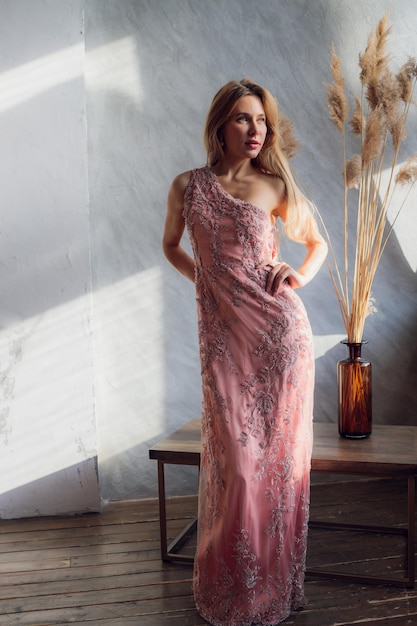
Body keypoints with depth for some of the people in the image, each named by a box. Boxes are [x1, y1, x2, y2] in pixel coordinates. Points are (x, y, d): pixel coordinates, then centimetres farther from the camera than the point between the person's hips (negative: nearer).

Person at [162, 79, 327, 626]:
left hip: (279, 330, 0)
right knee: (234, 459, 3)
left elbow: (318, 243, 16)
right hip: (222, 334, 0)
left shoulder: (274, 185, 4)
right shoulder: (187, 186, 6)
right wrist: (205, 278, 7)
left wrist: (299, 277, -2)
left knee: (277, 452, 6)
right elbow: (170, 245, 21)